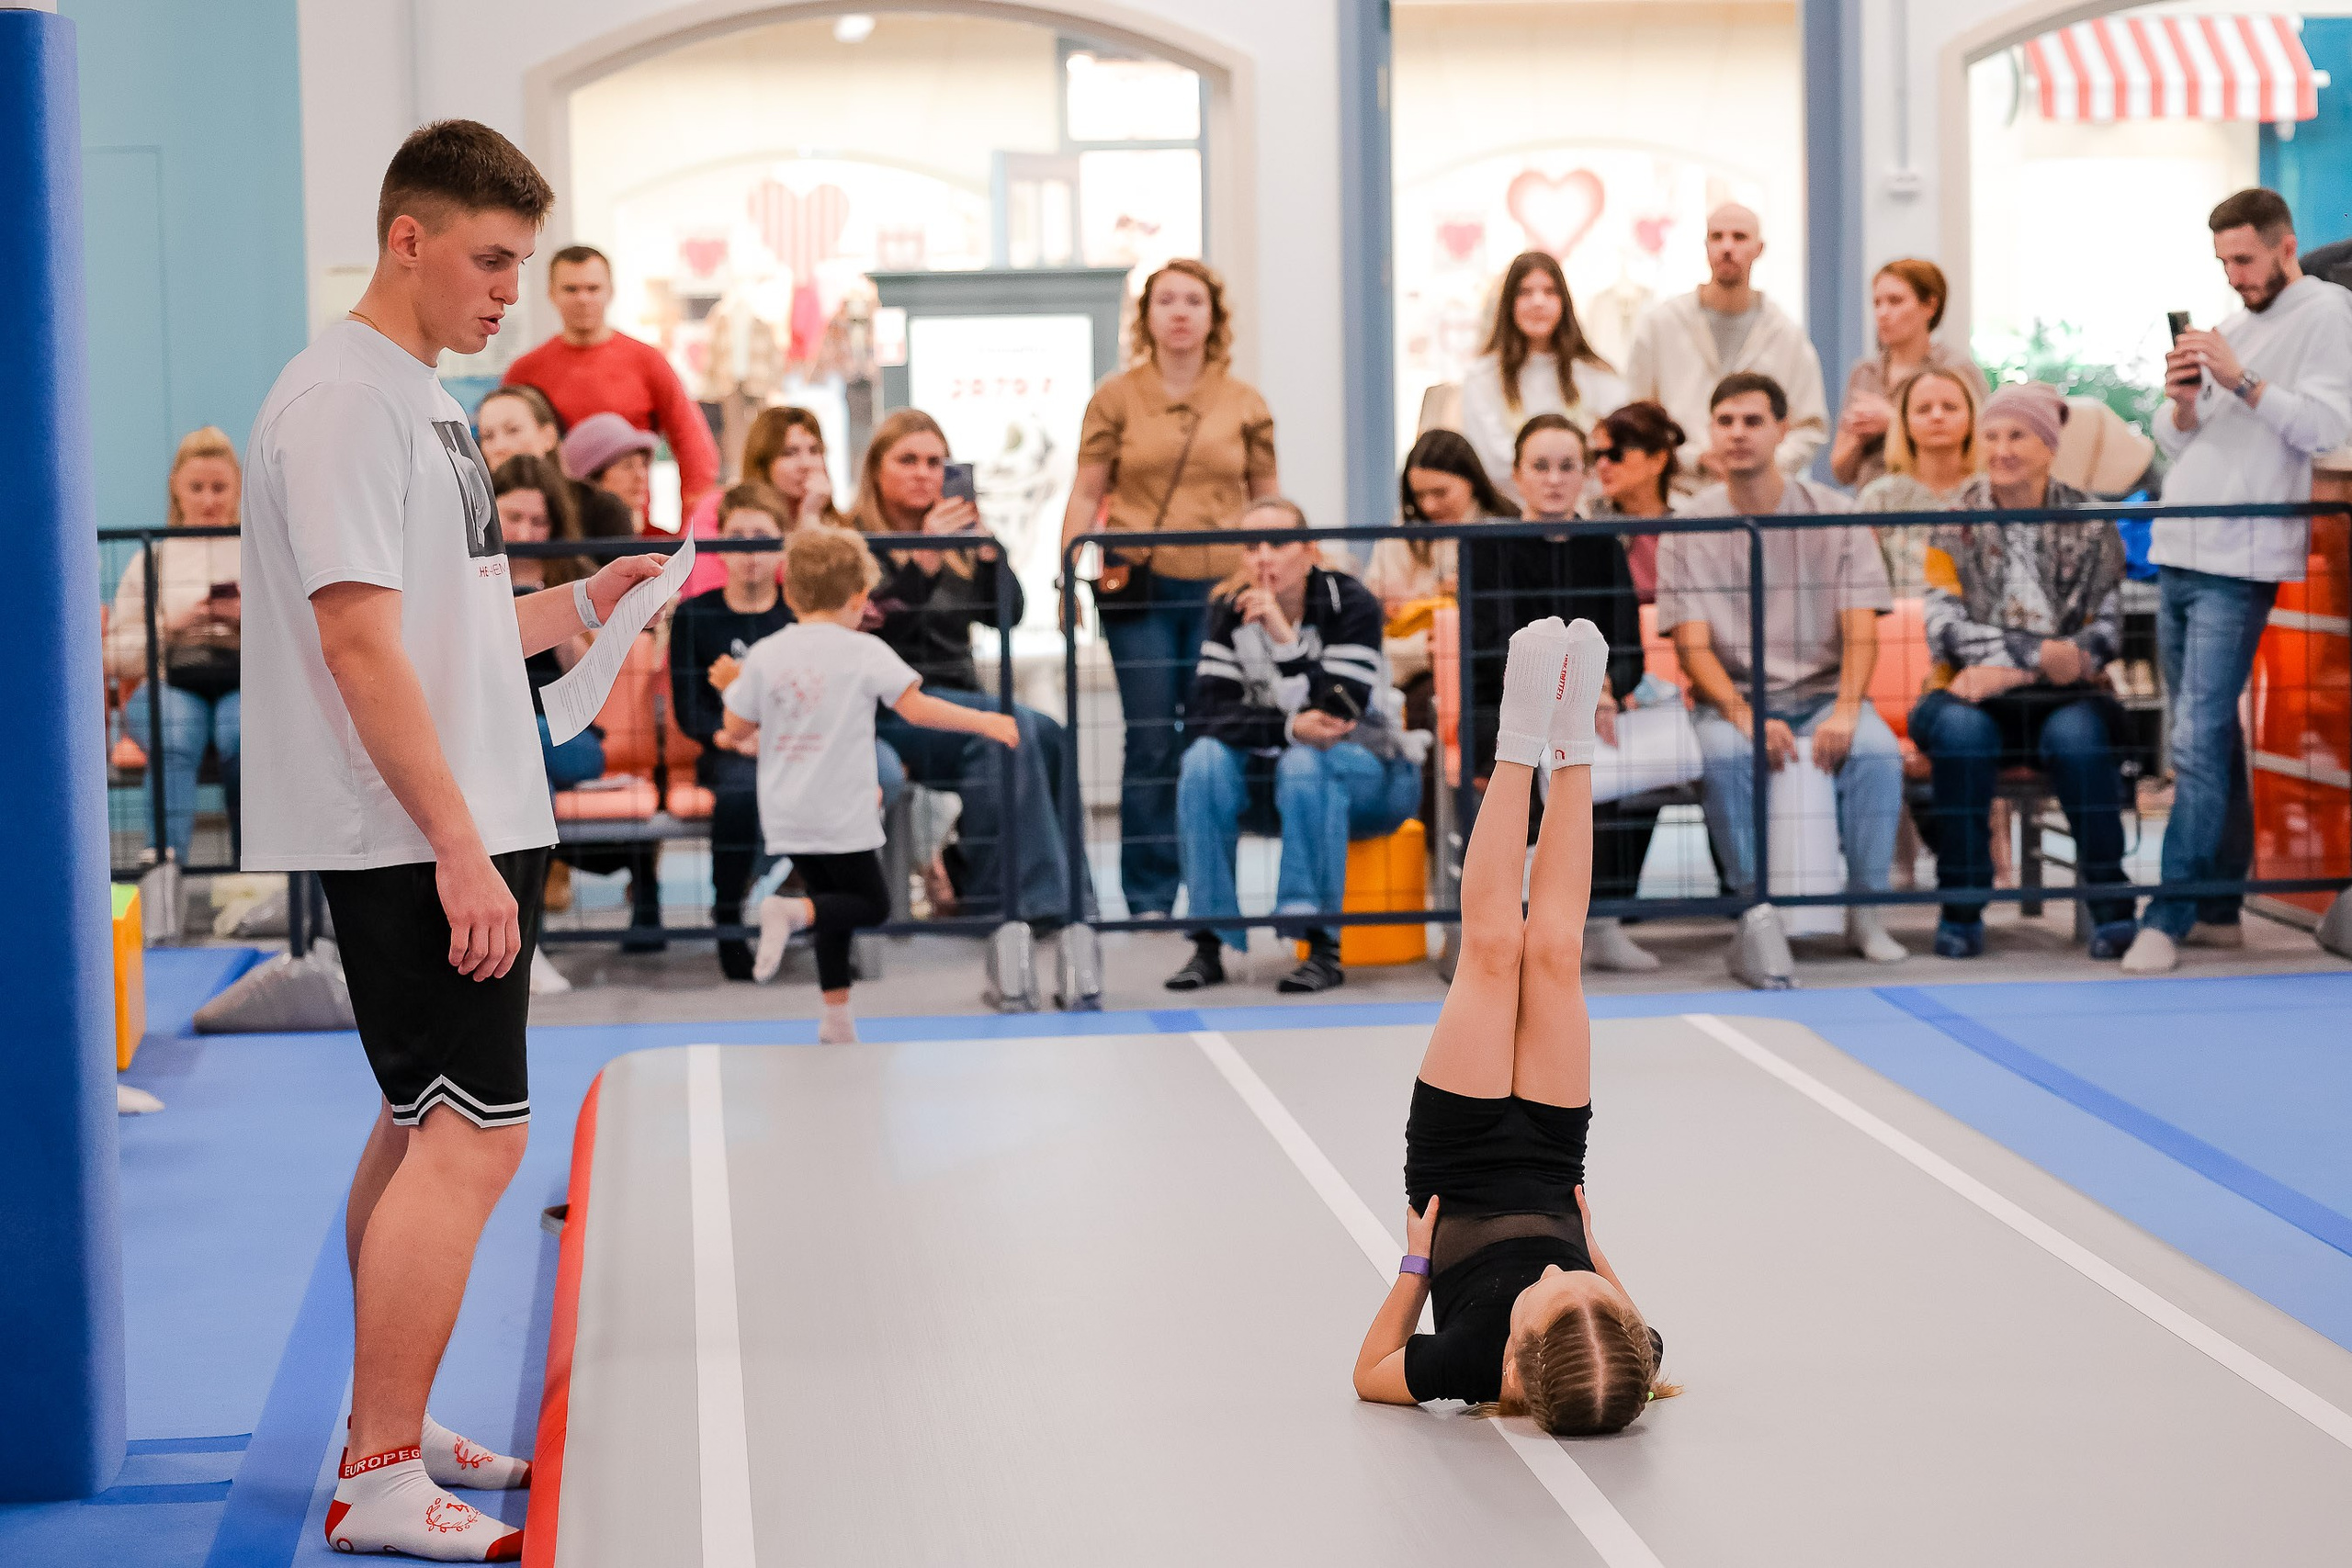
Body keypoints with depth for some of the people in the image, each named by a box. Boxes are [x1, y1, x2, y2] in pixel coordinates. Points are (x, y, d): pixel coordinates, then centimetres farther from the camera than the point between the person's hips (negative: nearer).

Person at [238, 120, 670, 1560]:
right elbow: (361, 643, -20)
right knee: (472, 1137, -10)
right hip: (416, 845, -10)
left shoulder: (422, 399, 17)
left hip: (460, 835, 10)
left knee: (425, 1129, 14)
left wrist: (584, 604, 11)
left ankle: (389, 1430, 24)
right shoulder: (343, 397, -14)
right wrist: (457, 845, -22)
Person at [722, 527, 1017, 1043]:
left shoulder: (764, 654, 0)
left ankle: (837, 1018, 14)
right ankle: (791, 912, -18)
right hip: (842, 815, -5)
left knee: (834, 905, 18)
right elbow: (915, 707, -15)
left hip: (786, 817, 5)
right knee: (870, 903, 9)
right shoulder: (864, 652, -9)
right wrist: (983, 722, -6)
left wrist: (752, 740, 28)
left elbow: (736, 730, 4)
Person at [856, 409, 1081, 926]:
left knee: (1044, 736, -26)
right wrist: (922, 561, -27)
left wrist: (983, 545, -13)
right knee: (1013, 727, -30)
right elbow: (872, 628, -16)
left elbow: (1007, 612, 2)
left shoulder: (958, 540, 18)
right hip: (886, 708, -5)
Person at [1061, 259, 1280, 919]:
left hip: (1222, 587, 1)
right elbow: (1085, 495, 5)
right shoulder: (1116, 397, 6)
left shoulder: (1245, 403, 10)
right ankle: (1147, 898, 6)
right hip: (1139, 588, -1)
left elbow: (1269, 501, 13)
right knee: (1151, 740, -2)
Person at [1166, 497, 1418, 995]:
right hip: (1272, 777, 4)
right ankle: (1209, 943, -25)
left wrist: (1284, 636, -32)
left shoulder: (1349, 603, -15)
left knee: (1305, 763, -36)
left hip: (1371, 775, -3)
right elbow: (1202, 714, -15)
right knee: (1205, 760, -27)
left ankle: (1323, 948, -34)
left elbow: (1338, 715, -25)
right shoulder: (1230, 610, -4)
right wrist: (1289, 728, -29)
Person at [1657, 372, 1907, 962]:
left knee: (1878, 750, -31)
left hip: (1823, 692, 1)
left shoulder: (1833, 514, 3)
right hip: (1734, 695, -1)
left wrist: (1846, 709, -23)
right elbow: (1693, 646, -5)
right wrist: (1746, 717, -24)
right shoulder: (1689, 528, 2)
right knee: (1726, 754, -35)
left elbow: (1861, 631, -3)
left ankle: (1865, 912, -17)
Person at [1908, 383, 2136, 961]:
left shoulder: (2089, 523, 7)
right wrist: (2038, 657, -19)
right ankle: (1961, 907, -25)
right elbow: (1947, 627, -6)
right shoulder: (1956, 523, 6)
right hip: (1977, 692, 0)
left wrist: (2006, 667, -12)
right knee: (1961, 729, -34)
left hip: (2065, 696, 0)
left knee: (2075, 734, -34)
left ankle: (2110, 903, -26)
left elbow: (2106, 629, 0)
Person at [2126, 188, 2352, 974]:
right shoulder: (2233, 327, 21)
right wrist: (2183, 402, -1)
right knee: (2207, 739, 9)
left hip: (2237, 568, -8)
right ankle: (2219, 908, 13)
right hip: (2179, 555, 8)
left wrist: (2241, 381, -20)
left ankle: (2169, 917, -12)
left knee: (2199, 742, -12)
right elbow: (2174, 443, 20)